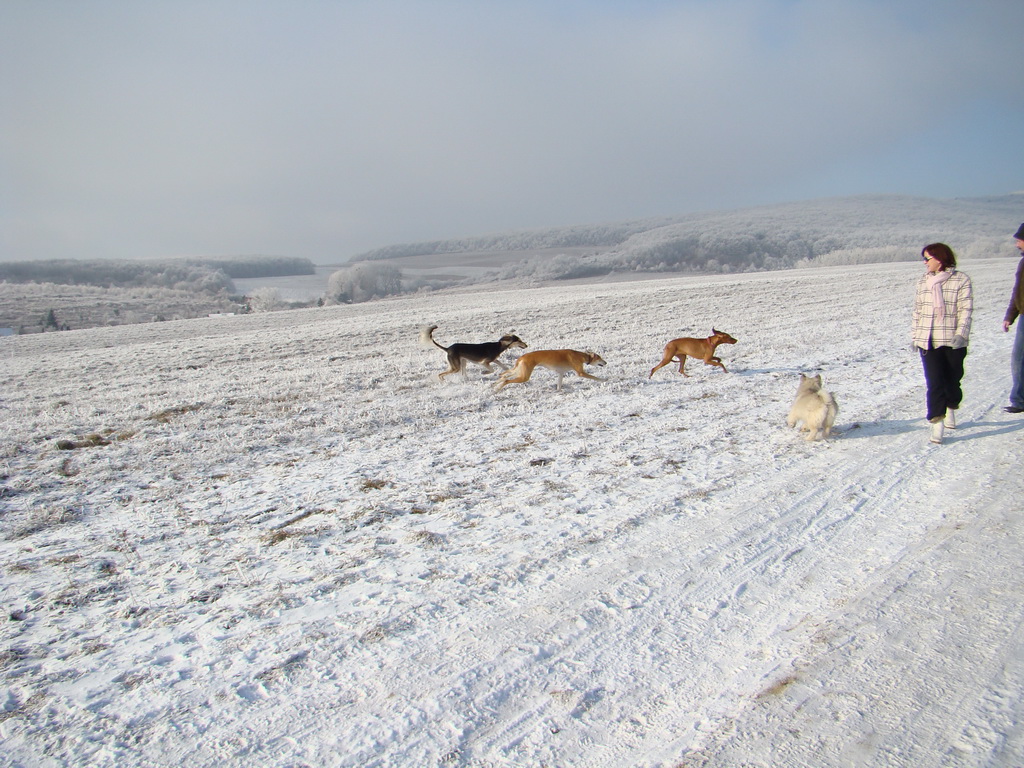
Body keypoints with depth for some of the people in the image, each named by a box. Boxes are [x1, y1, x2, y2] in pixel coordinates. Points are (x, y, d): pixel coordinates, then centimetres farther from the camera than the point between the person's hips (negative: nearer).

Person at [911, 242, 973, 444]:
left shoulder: (961, 280, -2)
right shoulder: (923, 281, 10)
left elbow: (966, 310, -8)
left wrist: (960, 334, -18)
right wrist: (915, 335, 11)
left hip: (953, 342, -2)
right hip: (928, 342, 2)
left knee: (952, 380, 11)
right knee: (934, 382, -8)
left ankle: (950, 409, 38)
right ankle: (937, 424, -8)